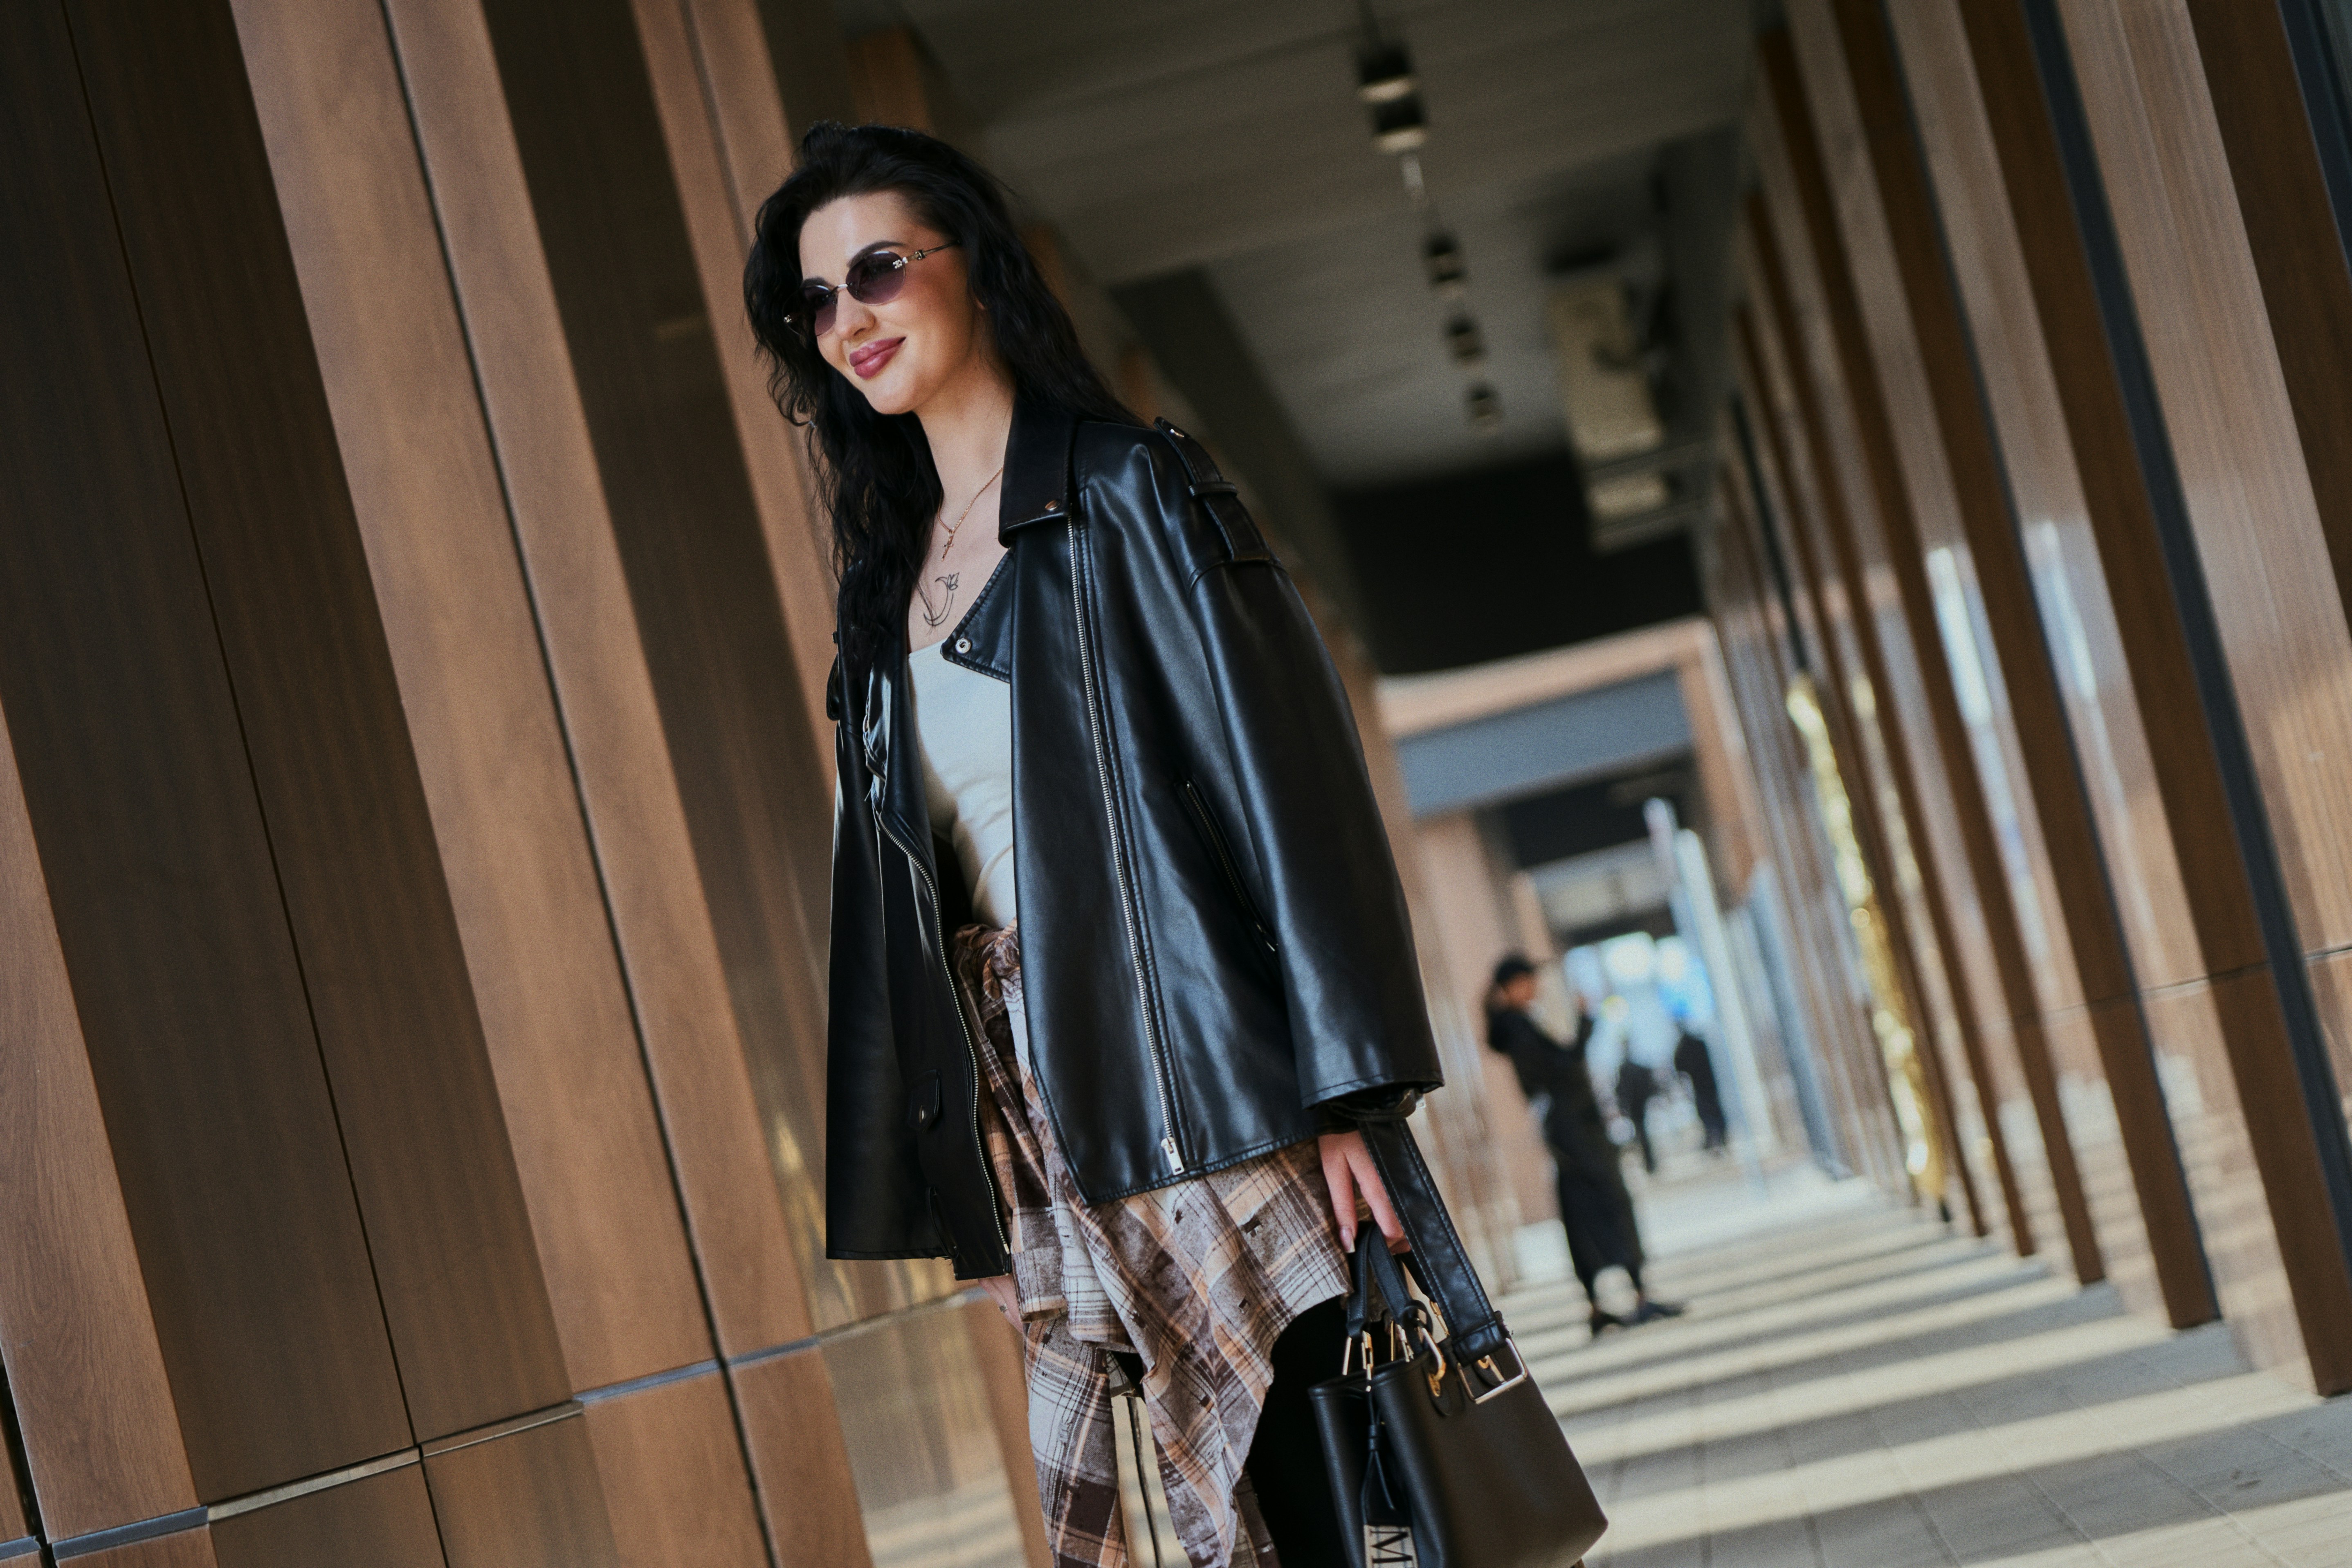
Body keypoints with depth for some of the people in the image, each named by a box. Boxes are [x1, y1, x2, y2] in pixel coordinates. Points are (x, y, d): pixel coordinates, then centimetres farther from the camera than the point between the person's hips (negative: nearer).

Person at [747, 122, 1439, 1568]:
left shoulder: (1130, 494, 0)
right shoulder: (886, 574, 17)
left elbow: (1289, 780, -7)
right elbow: (895, 887, 16)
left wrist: (1349, 1092, -14)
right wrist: (966, 1203, 12)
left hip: (1198, 1087, -5)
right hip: (1017, 1117, 5)